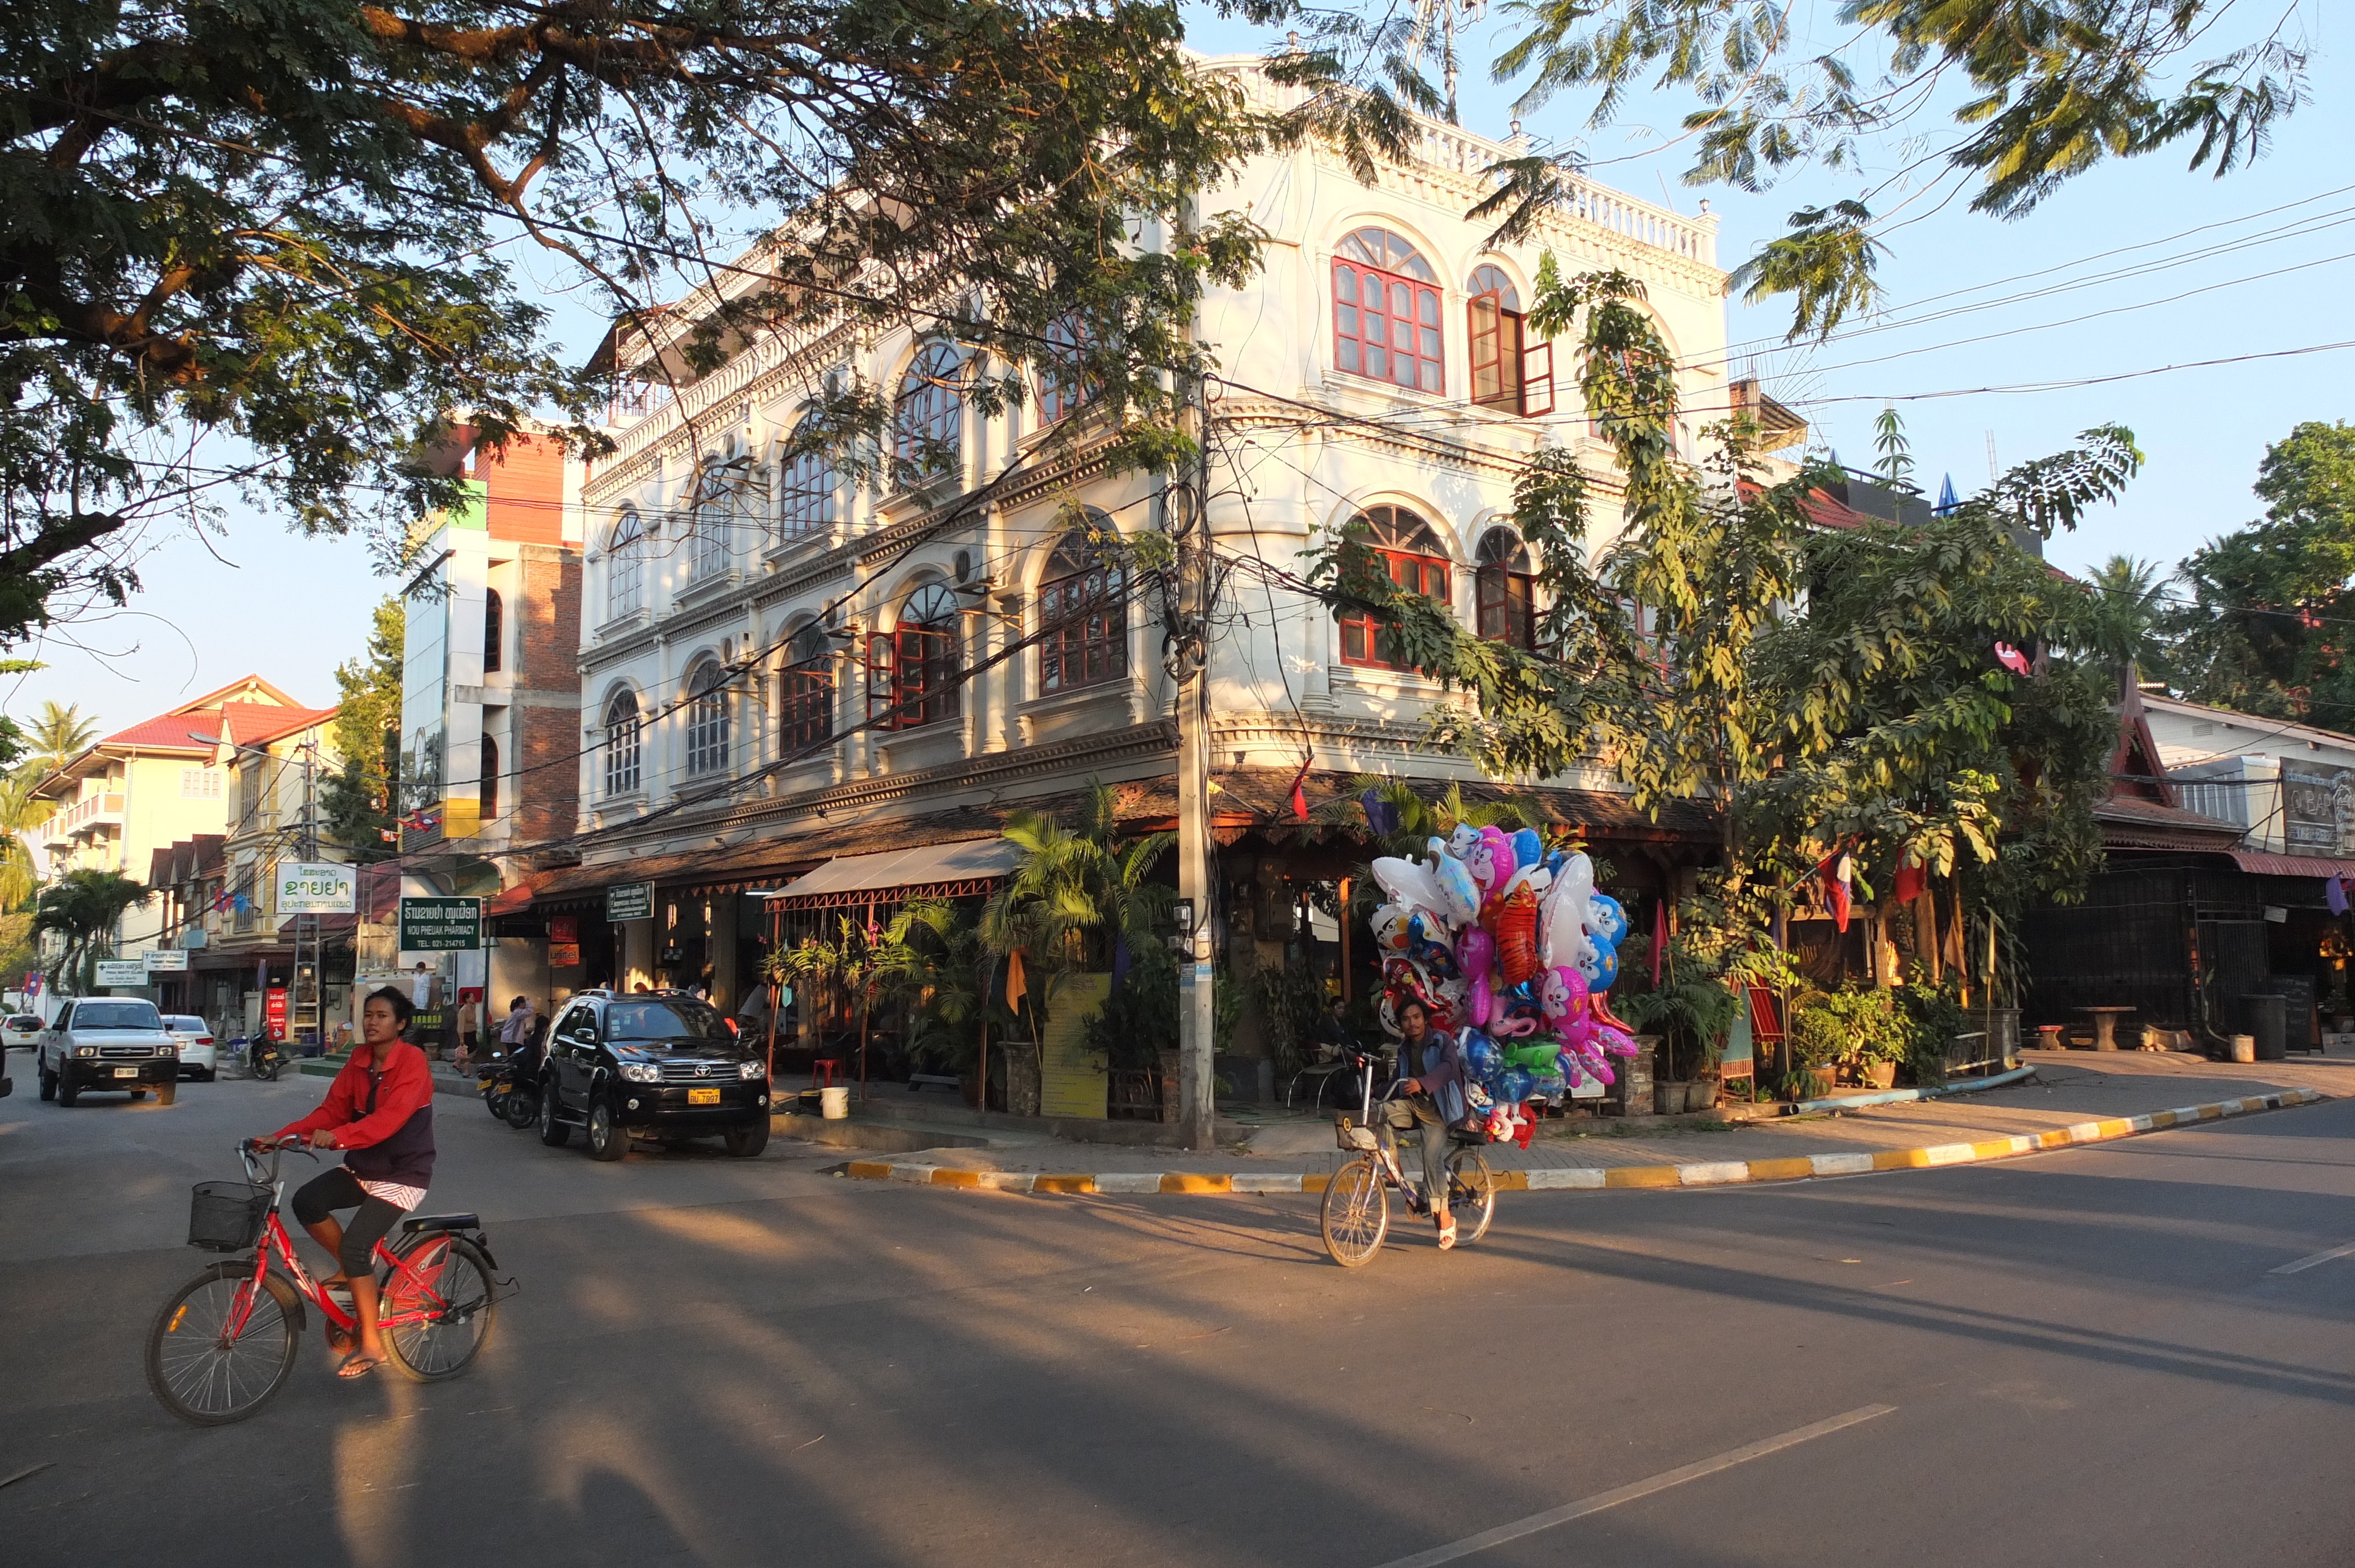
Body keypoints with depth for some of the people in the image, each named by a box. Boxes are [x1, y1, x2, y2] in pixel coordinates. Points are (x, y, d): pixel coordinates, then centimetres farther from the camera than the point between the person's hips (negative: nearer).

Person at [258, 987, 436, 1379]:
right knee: (307, 1202, -16)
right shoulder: (360, 1060, 4)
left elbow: (390, 1117, -30)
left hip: (402, 1174, -7)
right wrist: (281, 1136, -12)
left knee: (355, 1245, -18)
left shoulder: (412, 1061, -18)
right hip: (362, 1168, 7)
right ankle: (352, 1270, 9)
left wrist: (338, 1137, -43)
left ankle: (371, 1346, -5)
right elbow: (332, 1110, 1)